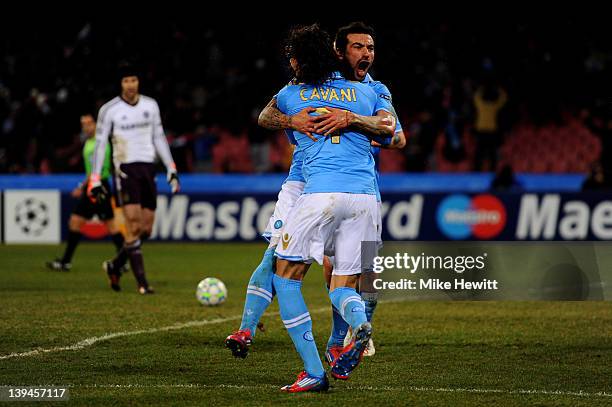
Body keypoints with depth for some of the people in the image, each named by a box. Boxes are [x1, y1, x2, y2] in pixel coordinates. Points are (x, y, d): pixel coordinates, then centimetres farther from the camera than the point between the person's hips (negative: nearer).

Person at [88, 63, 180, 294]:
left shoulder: (150, 105, 9)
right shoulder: (109, 110, -3)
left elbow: (159, 138, 17)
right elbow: (99, 144, 0)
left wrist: (171, 169, 11)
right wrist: (95, 179, -5)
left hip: (148, 168, 5)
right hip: (125, 169, -5)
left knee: (146, 229, 3)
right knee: (134, 225, -15)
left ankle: (115, 266, 24)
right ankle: (141, 282, -14)